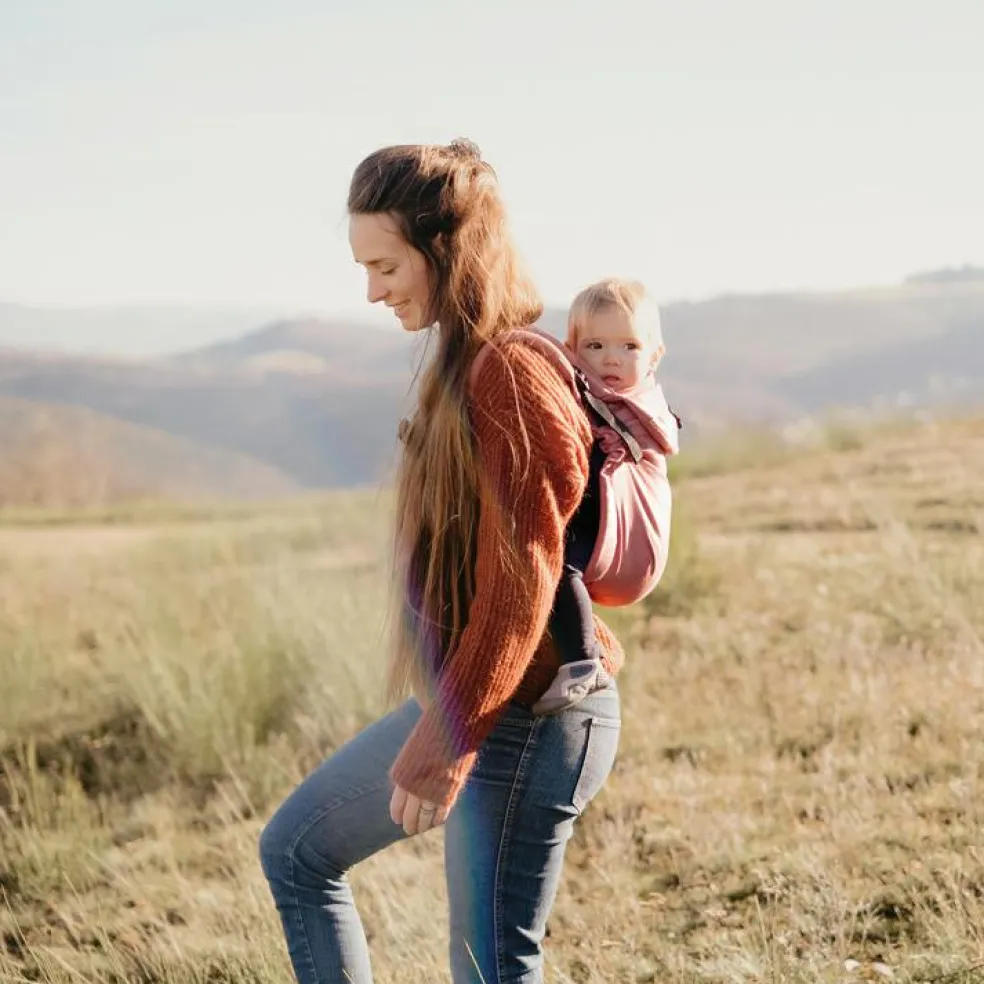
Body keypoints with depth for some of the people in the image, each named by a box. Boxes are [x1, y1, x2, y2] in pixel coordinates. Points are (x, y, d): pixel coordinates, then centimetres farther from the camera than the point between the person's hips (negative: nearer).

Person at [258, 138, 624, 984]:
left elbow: (519, 589, -24)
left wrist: (444, 747, -20)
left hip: (522, 720, -10)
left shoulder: (509, 381, -22)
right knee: (296, 851, 20)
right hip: (455, 695, 10)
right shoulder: (468, 367, 7)